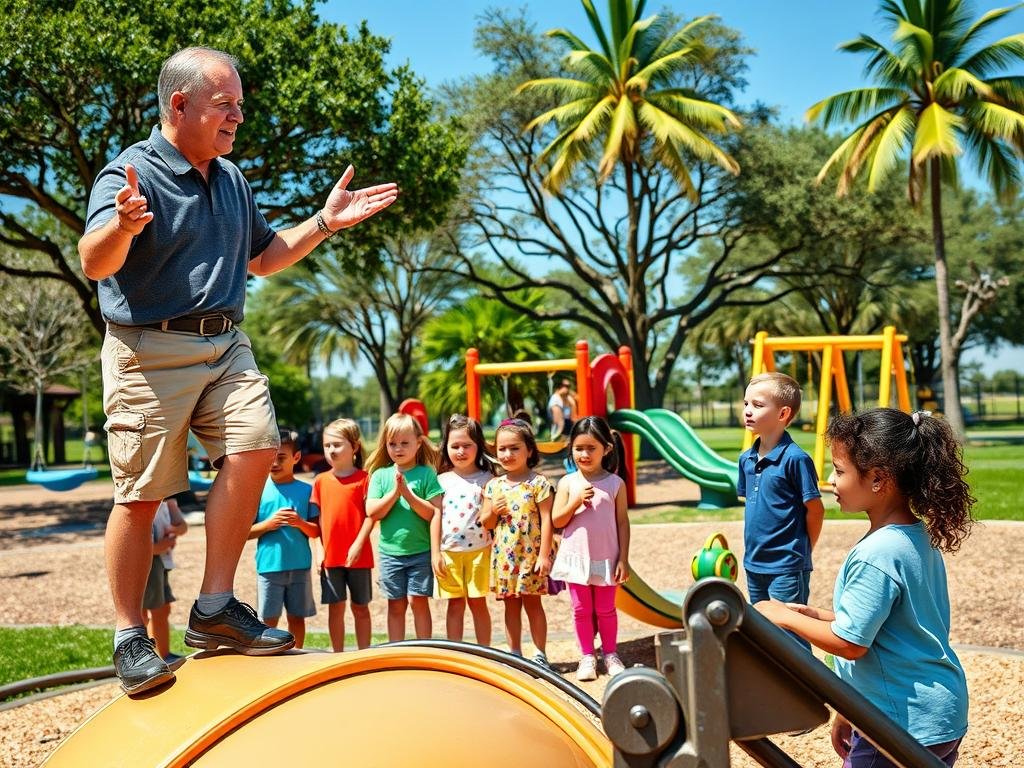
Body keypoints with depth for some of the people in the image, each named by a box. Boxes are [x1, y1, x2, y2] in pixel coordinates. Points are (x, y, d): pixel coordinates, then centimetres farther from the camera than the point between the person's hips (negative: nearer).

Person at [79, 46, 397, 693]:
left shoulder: (233, 180, 15)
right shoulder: (132, 173, -9)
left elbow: (261, 257, 28)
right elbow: (94, 263, -23)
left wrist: (324, 223, 16)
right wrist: (122, 226, -46)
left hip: (225, 344, 6)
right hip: (150, 352, -6)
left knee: (254, 449, -14)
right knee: (142, 493, -4)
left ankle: (215, 610, -4)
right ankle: (131, 637, 9)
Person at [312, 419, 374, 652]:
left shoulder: (363, 478, -5)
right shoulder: (321, 481, 5)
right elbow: (318, 519, 8)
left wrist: (358, 544, -15)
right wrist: (319, 550, 1)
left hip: (358, 556, -3)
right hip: (330, 555, 3)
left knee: (360, 607, 9)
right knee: (335, 607, 8)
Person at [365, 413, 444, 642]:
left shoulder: (427, 474, -3)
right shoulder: (380, 475, 3)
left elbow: (434, 513, -10)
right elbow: (372, 512, -6)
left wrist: (409, 494, -18)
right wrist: (394, 492, -16)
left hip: (421, 551, -2)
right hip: (390, 552, 2)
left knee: (419, 601, 1)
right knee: (396, 605, 10)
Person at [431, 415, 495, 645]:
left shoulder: (486, 479, 0)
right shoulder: (442, 480, 3)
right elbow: (436, 517, 3)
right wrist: (435, 553, 0)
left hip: (479, 550, -1)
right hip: (449, 551, 1)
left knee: (478, 602, 5)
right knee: (455, 604, 8)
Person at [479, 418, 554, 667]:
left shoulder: (538, 483, -7)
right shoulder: (493, 485, 6)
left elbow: (546, 520, -9)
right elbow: (486, 523, 12)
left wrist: (544, 555, -14)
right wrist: (493, 511, -11)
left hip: (531, 554, -4)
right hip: (504, 556, 4)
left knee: (532, 602, 2)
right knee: (511, 605, 10)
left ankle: (540, 654, 13)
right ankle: (515, 654, 19)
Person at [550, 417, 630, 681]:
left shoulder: (615, 483, -5)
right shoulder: (568, 483, -3)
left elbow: (622, 522, -3)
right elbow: (557, 521, -4)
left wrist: (623, 559, -5)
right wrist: (576, 502, -20)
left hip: (606, 559, -1)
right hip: (576, 557, 1)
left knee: (605, 609, 11)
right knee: (581, 610, 9)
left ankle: (610, 654, 26)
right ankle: (587, 657, 20)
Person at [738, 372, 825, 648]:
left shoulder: (794, 458, -17)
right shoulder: (746, 459, 5)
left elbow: (815, 509, -12)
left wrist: (802, 549, -2)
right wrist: (756, 544, 14)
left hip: (787, 566, -8)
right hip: (754, 563, 8)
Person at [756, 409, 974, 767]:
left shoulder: (876, 555, -23)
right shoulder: (918, 536, 6)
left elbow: (850, 643, -19)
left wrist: (785, 617, -8)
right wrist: (814, 614, 10)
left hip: (905, 723, -9)